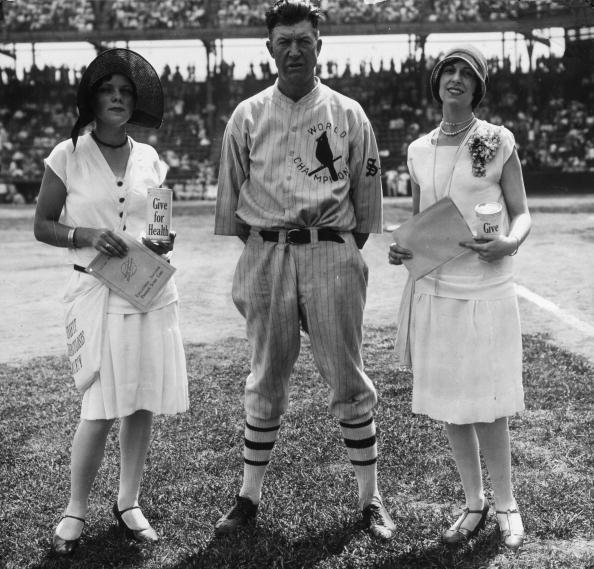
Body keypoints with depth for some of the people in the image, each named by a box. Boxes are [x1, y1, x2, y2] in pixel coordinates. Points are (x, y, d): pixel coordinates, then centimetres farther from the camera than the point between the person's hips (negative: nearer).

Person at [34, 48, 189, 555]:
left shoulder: (150, 161, 9)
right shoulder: (69, 156, 0)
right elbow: (42, 226, 3)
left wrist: (164, 243, -4)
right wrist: (86, 236, -14)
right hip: (98, 292, -3)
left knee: (144, 403, 6)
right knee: (101, 408, -8)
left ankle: (129, 503, 22)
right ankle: (75, 511, 10)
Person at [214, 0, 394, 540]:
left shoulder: (348, 114, 6)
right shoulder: (247, 116, 7)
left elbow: (367, 197, 9)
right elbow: (231, 198, 11)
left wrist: (348, 253, 4)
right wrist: (261, 252, 7)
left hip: (332, 251, -1)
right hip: (266, 253, 1)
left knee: (349, 381, 2)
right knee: (266, 381, 8)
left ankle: (371, 499, 13)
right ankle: (250, 497, 18)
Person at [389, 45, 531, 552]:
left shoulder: (498, 142, -3)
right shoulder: (419, 150, 8)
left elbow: (522, 213, 0)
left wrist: (510, 242, -21)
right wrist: (401, 248, -3)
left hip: (486, 290, -4)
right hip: (433, 290, 4)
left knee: (487, 406, -1)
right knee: (448, 404, 9)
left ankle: (506, 503, 21)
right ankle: (475, 503, 27)